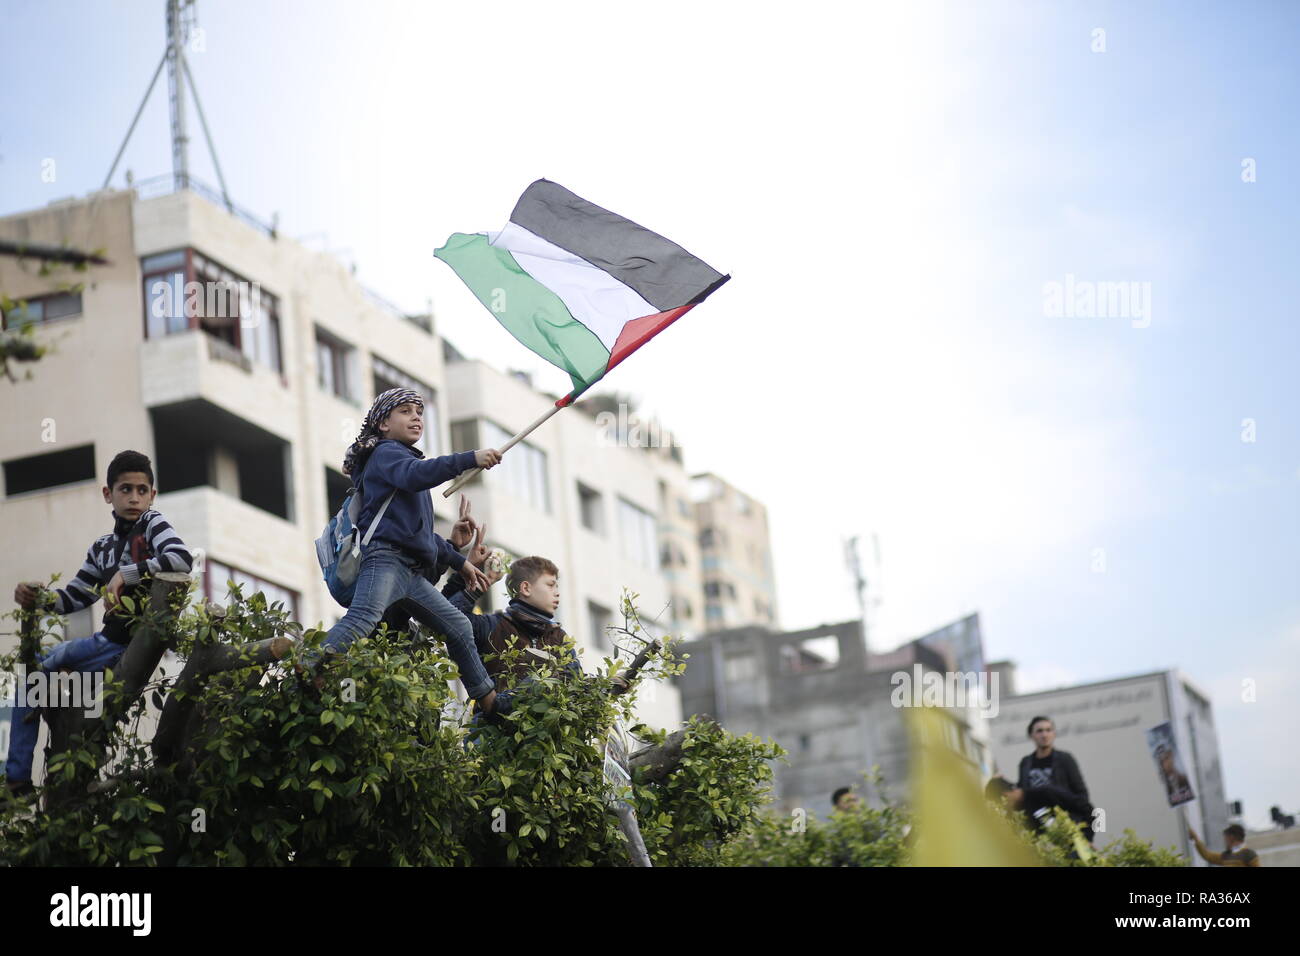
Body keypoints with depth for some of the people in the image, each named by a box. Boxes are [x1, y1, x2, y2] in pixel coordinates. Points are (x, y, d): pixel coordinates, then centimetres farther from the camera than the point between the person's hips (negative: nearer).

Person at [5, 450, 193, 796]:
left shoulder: (152, 524, -5)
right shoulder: (101, 548, 15)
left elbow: (182, 558, -25)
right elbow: (73, 597, 17)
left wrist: (125, 573, -26)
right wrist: (38, 597, -4)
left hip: (138, 641, -8)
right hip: (112, 640, 8)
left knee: (47, 661, -12)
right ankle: (17, 781, 13)